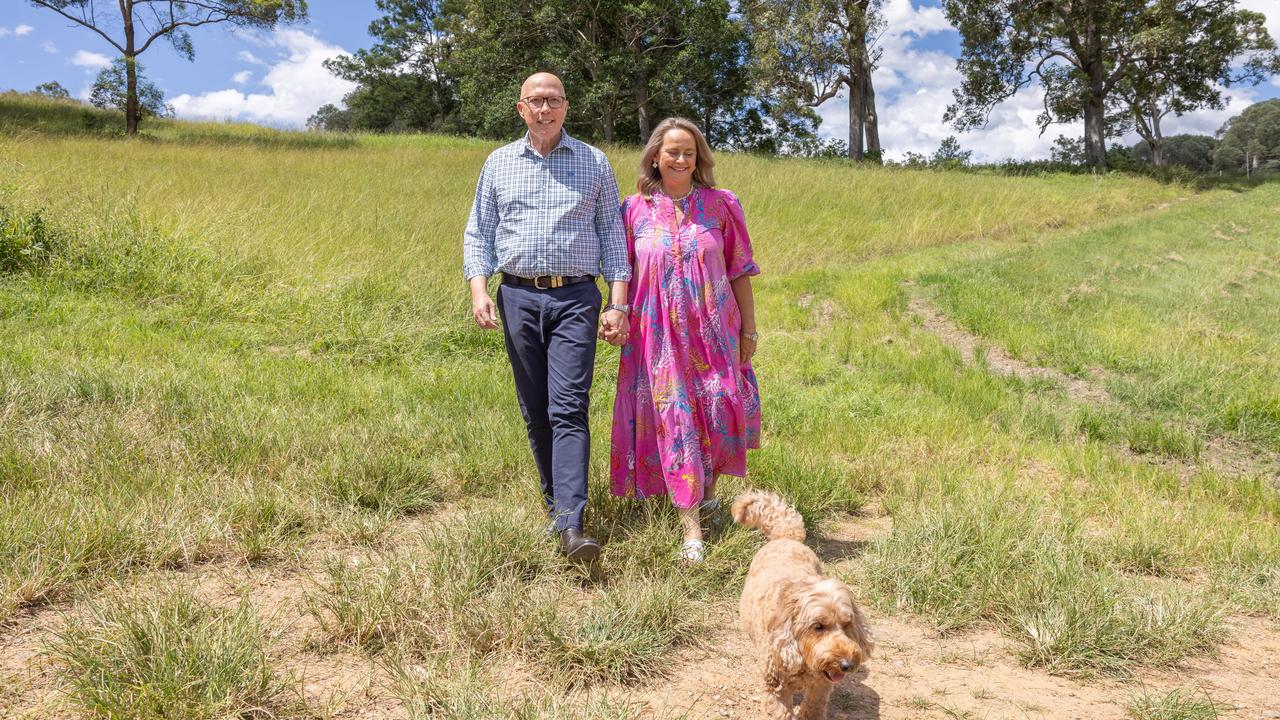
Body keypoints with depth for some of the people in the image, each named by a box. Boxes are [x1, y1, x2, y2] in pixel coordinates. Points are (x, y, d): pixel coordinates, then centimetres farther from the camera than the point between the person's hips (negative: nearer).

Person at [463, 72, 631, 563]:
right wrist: (479, 291, -4)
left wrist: (618, 304, -2)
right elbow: (479, 232, 12)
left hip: (576, 299, -2)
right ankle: (556, 498, 22)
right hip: (518, 297, 3)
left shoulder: (593, 163, 9)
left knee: (568, 409, -13)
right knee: (534, 411, 7)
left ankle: (570, 525, -18)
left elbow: (612, 234, 7)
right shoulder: (499, 163, 13)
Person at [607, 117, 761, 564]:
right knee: (674, 423, -2)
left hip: (713, 332, 0)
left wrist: (749, 329, 3)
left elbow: (740, 273, 5)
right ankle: (691, 530, 5)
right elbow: (623, 275, 9)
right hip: (659, 337, 0)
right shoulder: (635, 210, 5)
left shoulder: (721, 206, 4)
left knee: (722, 414, -2)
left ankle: (708, 490, 29)